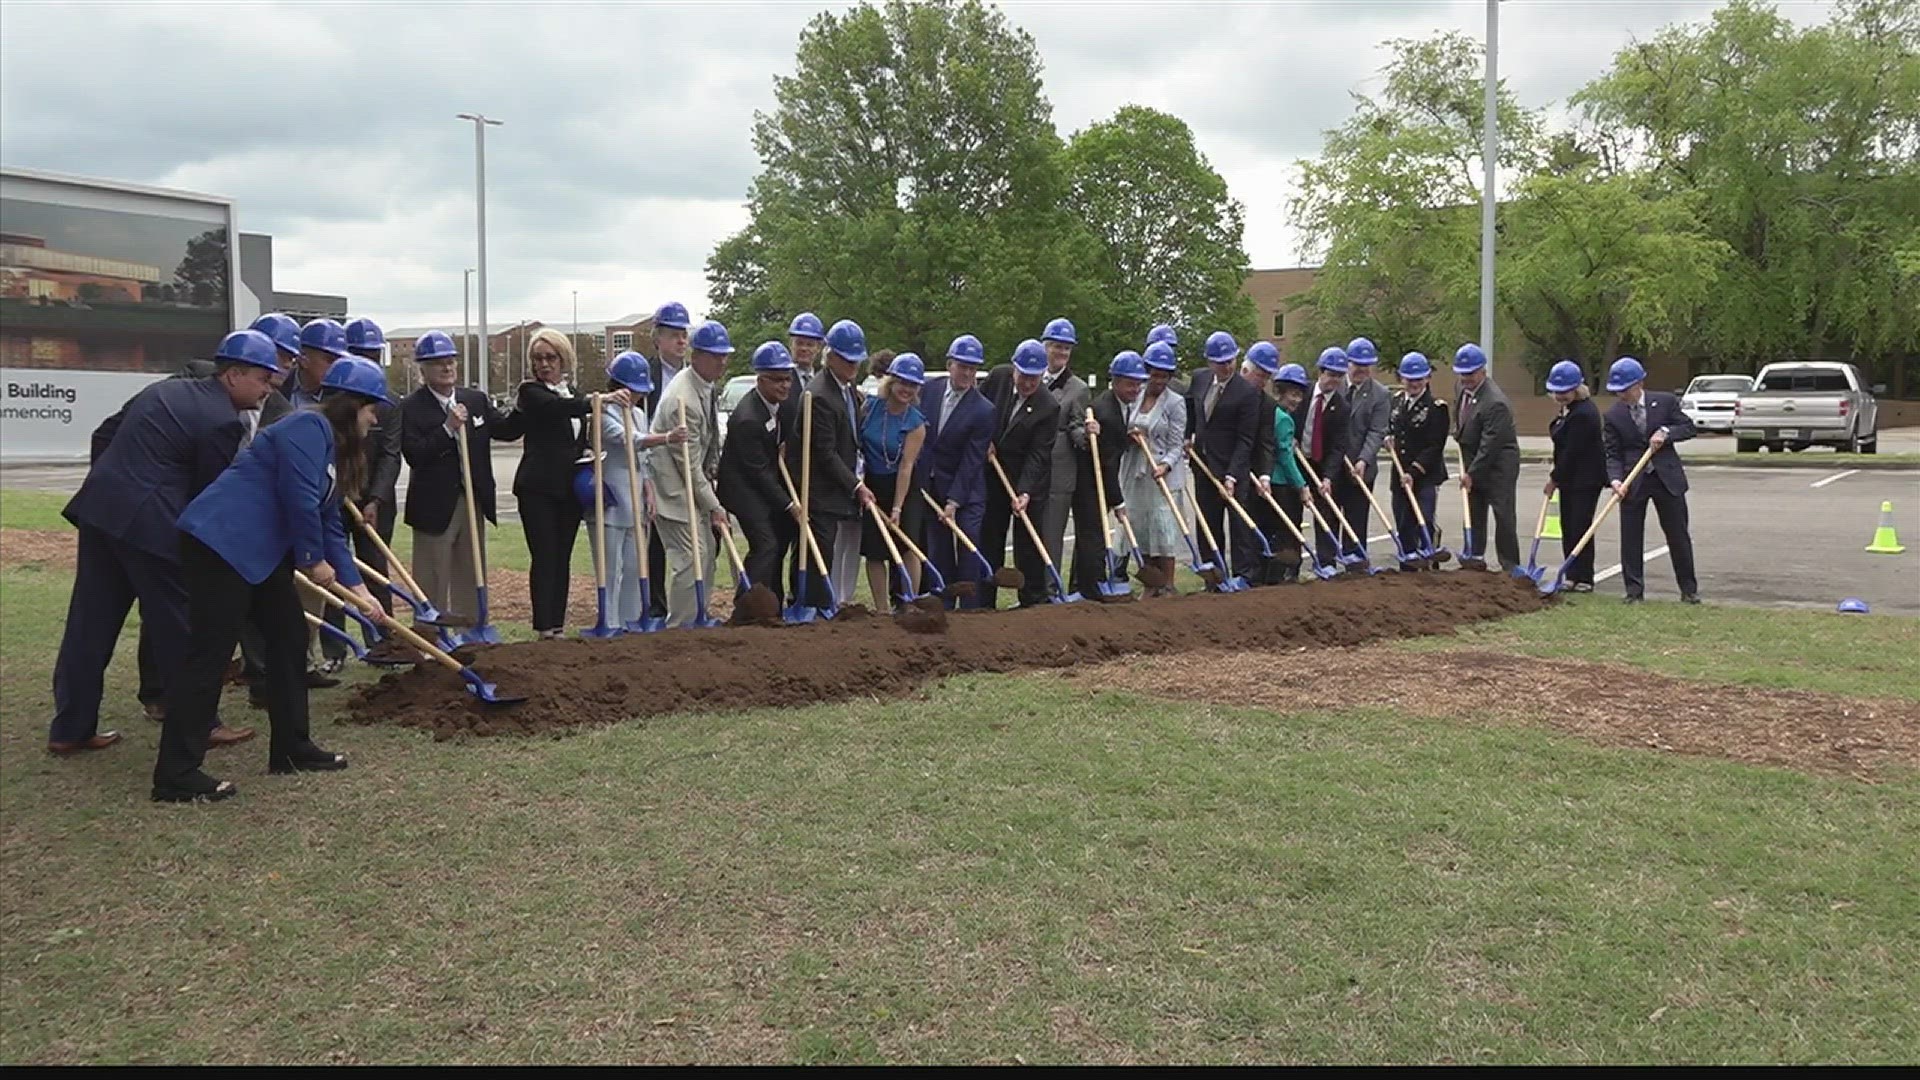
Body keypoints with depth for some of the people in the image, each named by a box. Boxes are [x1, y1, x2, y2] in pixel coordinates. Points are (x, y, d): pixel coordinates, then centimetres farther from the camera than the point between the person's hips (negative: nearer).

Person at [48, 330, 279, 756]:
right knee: (182, 624, 4)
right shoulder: (225, 422, -10)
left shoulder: (166, 389, 16)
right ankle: (197, 723, 13)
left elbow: (105, 435, 22)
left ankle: (70, 728, 21)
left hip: (100, 508, 9)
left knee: (91, 622, 13)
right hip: (150, 522, -9)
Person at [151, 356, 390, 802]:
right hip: (221, 543, -11)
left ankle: (291, 748, 21)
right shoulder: (309, 427, -13)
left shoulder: (333, 446, 18)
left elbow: (329, 523, 19)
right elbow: (299, 500, -20)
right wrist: (314, 559, -7)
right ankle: (175, 775, -5)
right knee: (209, 654, -9)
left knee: (290, 639, 12)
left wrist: (355, 585, 14)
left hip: (259, 550, 11)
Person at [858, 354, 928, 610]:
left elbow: (906, 466, -14)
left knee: (908, 546, -12)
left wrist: (897, 507, -17)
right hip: (872, 485, 2)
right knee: (873, 550, 2)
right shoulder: (869, 406, -6)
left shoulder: (916, 423, -10)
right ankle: (881, 608, 11)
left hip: (904, 487, -2)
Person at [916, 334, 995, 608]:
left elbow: (971, 461, -16)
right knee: (938, 553, 8)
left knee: (969, 553, -6)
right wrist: (916, 476, 8)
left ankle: (971, 610, 0)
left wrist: (954, 501, -19)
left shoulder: (983, 410, -15)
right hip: (930, 488, 4)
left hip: (966, 492, -4)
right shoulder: (929, 389, -1)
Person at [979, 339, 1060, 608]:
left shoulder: (1048, 407, -20)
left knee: (1027, 543, -1)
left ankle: (1033, 601, 9)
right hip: (993, 473, 4)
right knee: (989, 540, 8)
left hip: (1030, 479, -4)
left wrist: (1025, 492, -29)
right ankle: (984, 603, 14)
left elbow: (1038, 455, -20)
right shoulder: (998, 377, -8)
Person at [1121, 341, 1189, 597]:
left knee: (1164, 528, -7)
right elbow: (1124, 432, 19)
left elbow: (1176, 444, -7)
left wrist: (1165, 465, -25)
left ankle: (1168, 586, 1)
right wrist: (1129, 436, -5)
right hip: (1135, 473, 5)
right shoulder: (1134, 398, 9)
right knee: (1141, 528, 7)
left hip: (1164, 473, -5)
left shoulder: (1175, 402, -5)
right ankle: (1151, 586, 16)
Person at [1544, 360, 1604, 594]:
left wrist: (1554, 479, -12)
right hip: (1570, 477, 10)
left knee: (1579, 526, -6)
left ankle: (1583, 579, 1)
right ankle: (1573, 577, 16)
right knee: (1568, 527, 10)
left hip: (1586, 479, -10)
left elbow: (1572, 451, -21)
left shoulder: (1583, 413, -23)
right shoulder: (1569, 407, 10)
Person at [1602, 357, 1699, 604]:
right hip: (1632, 481, 0)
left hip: (1667, 478, 0)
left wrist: (1666, 431, -16)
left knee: (1678, 535, 6)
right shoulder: (1613, 416, -1)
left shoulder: (1665, 402, -1)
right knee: (1630, 538, 0)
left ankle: (1689, 590, 17)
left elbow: (1688, 427, 3)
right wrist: (1615, 480, -19)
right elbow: (1612, 454, -3)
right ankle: (1634, 592, 9)